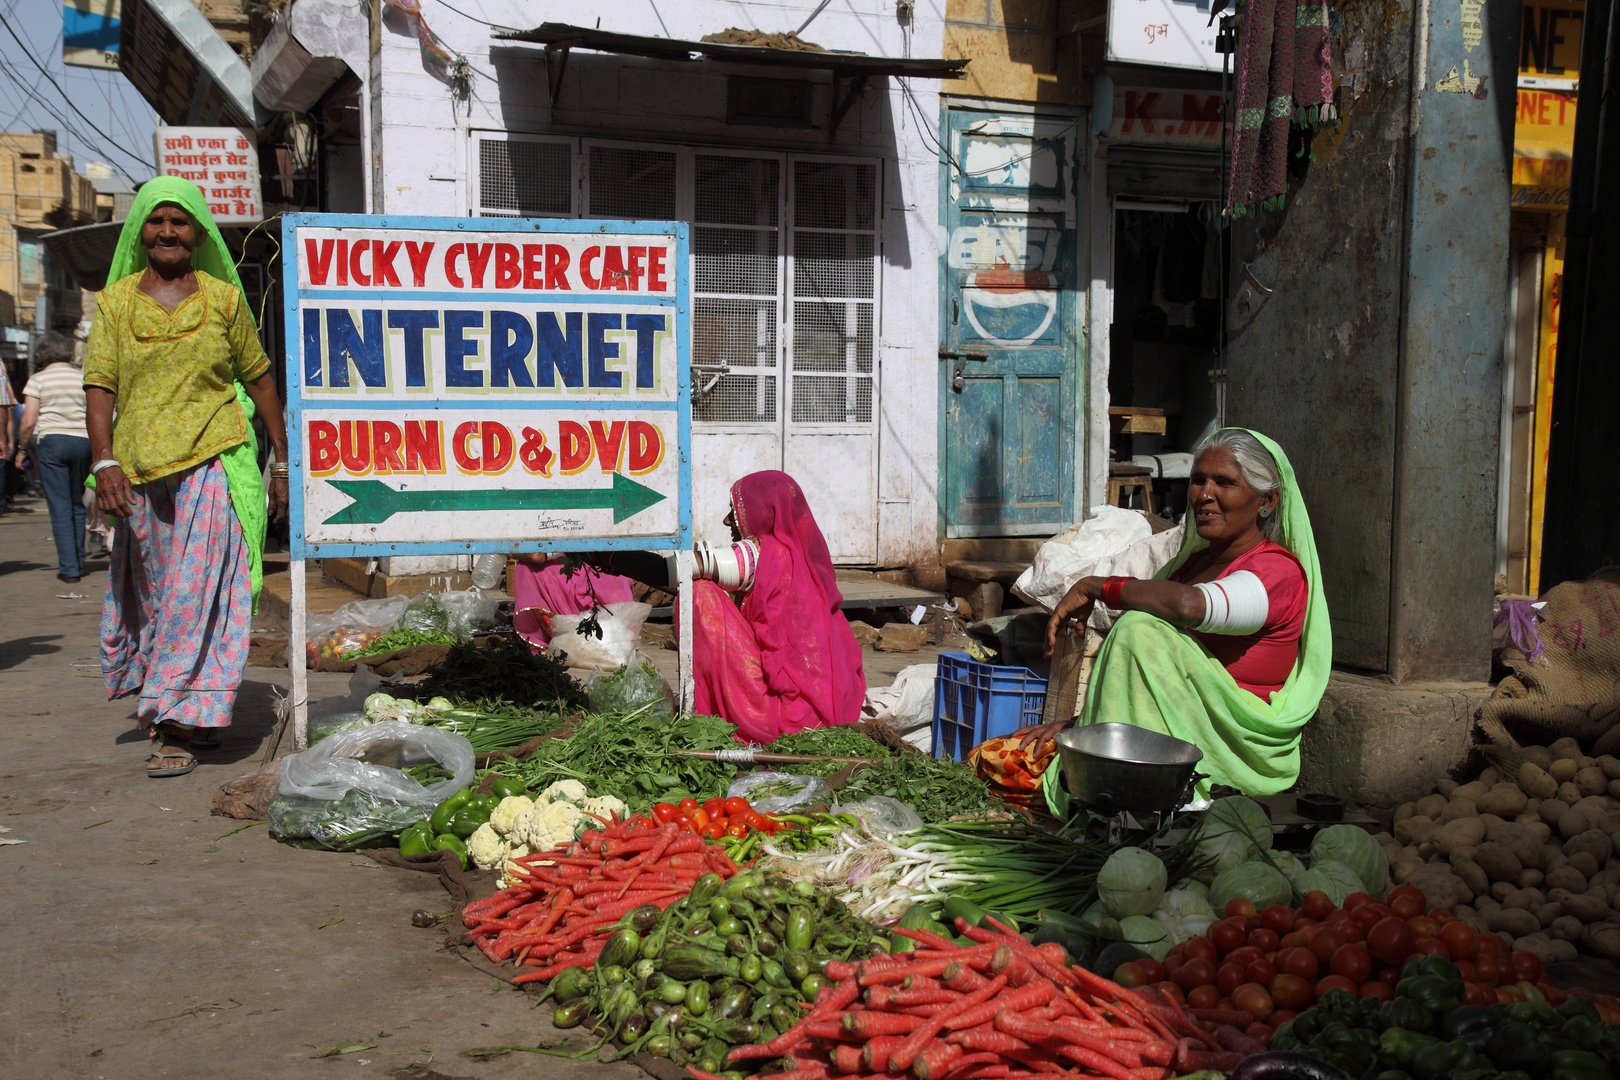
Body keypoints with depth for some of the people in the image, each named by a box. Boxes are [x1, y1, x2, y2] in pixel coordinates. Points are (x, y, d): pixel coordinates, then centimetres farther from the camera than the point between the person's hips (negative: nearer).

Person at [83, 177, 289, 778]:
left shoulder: (223, 298, 7)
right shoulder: (115, 301, 10)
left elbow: (260, 377, 10)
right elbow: (99, 385, 4)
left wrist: (282, 462, 8)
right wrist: (104, 461, -10)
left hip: (213, 463, -3)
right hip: (140, 473, 3)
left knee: (197, 592, -8)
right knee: (153, 593, 10)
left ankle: (179, 728, -4)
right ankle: (200, 715, 26)